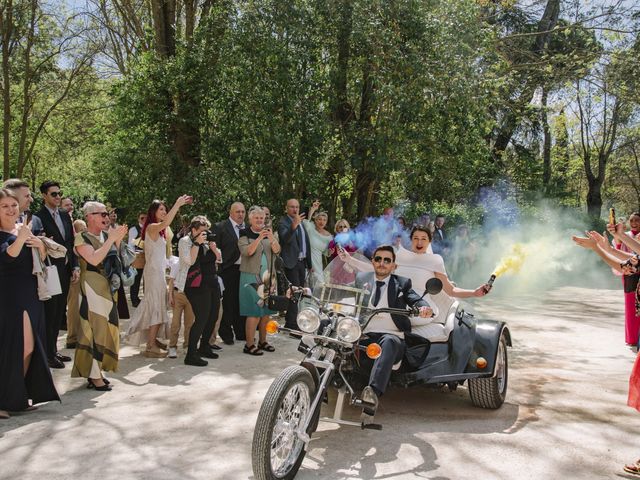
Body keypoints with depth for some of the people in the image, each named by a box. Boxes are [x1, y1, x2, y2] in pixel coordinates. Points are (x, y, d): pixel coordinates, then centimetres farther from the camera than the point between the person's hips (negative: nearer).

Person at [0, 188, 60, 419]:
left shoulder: (24, 228, 11)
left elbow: (42, 259, 13)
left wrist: (40, 244, -8)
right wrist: (21, 239, -42)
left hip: (30, 294, 7)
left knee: (29, 348, 10)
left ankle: (19, 395, 23)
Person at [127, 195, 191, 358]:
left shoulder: (158, 229, 18)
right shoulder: (151, 227, -16)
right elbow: (165, 223, -33)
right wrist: (177, 204, -35)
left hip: (159, 270, 10)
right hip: (154, 271, -10)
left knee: (157, 306, 12)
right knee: (156, 306, -9)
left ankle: (153, 340, 20)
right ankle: (150, 347, -7)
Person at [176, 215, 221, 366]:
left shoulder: (207, 240, 16)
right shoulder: (185, 241, -4)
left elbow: (219, 258, 14)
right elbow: (189, 260, -18)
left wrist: (212, 244, -1)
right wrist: (197, 243, -16)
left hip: (212, 283, 8)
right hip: (196, 285, -8)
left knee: (213, 316, 10)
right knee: (202, 318, -14)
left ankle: (204, 347, 29)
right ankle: (191, 355, -8)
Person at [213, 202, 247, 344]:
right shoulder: (220, 227, -4)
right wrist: (218, 268, -12)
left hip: (245, 270, 4)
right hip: (228, 270, -4)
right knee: (228, 303, 2)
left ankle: (241, 332, 22)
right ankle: (226, 334, 13)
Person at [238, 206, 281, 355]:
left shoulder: (269, 233, 10)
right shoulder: (245, 234, -2)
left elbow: (276, 250, -3)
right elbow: (247, 251, -17)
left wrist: (271, 237, -21)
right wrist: (259, 238, -28)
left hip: (268, 277, 5)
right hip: (251, 277, -5)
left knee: (266, 311, 9)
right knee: (254, 311, -10)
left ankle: (262, 341, 21)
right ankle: (249, 345, -3)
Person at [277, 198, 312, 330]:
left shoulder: (301, 222, 15)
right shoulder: (283, 223, -10)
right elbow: (285, 238, -31)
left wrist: (309, 263, 21)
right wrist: (294, 225, -48)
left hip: (301, 262, 8)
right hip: (291, 263, -8)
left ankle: (290, 322, 24)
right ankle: (293, 325, -10)